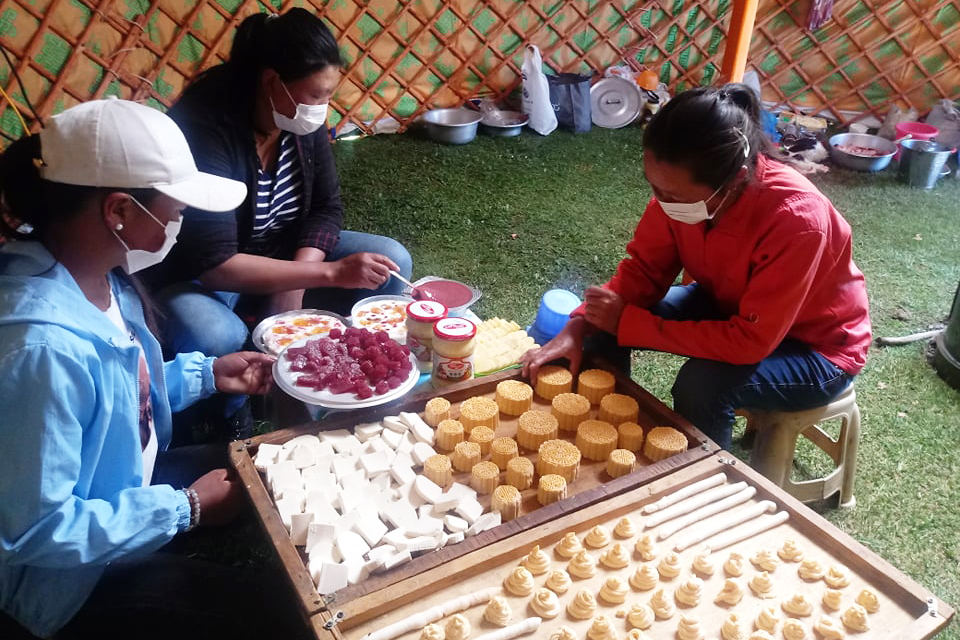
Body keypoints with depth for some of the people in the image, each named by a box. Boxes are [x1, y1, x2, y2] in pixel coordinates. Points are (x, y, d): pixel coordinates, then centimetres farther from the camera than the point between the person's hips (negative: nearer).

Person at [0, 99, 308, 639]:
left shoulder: (98, 275, -8)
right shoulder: (43, 346, -36)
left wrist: (205, 375, 0)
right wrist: (185, 509, -22)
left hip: (124, 487, 9)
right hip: (72, 576, -8)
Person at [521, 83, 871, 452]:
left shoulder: (797, 221, -37)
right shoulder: (681, 188, -20)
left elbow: (750, 342, -34)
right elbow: (644, 269, -11)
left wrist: (628, 323, -32)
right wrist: (577, 329, -26)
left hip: (817, 349, -5)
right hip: (728, 306, 6)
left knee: (702, 384, -33)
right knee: (603, 325, -11)